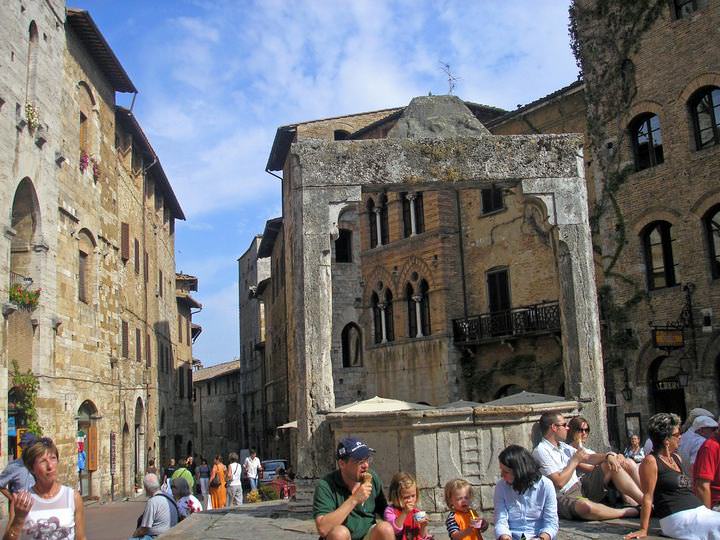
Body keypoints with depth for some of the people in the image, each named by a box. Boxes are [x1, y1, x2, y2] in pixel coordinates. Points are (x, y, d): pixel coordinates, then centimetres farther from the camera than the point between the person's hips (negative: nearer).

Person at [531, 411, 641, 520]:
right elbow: (559, 482, -20)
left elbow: (588, 458, 17)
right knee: (586, 506, -42)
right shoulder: (541, 451, -13)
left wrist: (608, 456, -4)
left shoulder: (562, 446, 15)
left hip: (581, 487, 9)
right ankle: (629, 512, -22)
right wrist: (575, 460, -8)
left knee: (611, 465, 3)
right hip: (563, 498, -9)